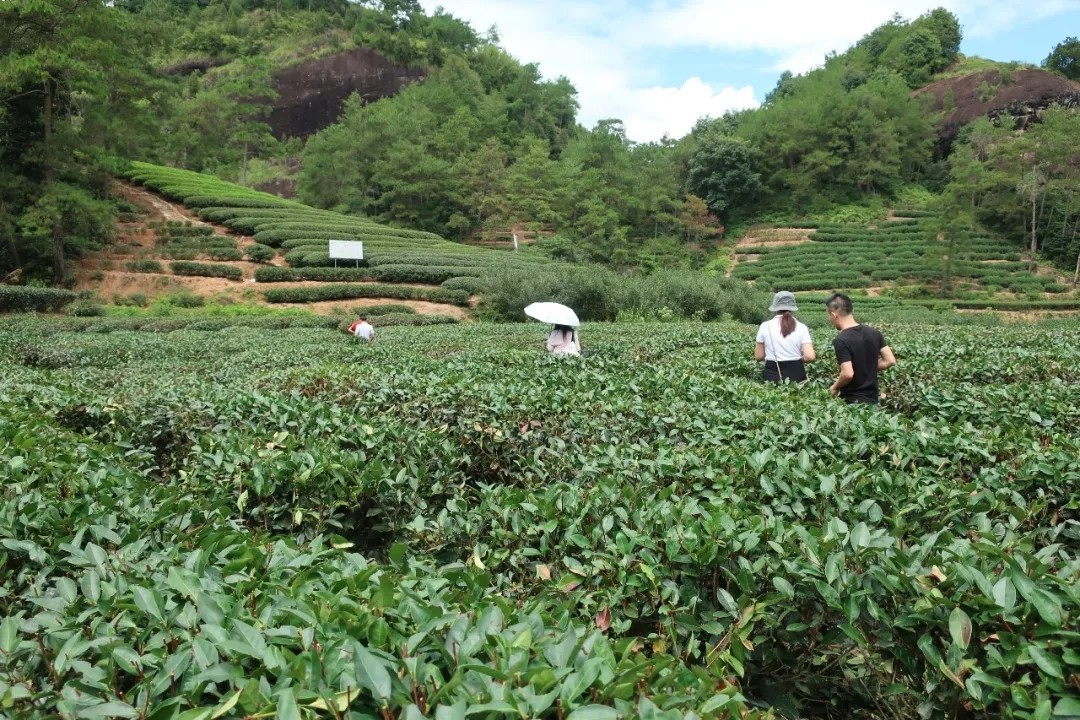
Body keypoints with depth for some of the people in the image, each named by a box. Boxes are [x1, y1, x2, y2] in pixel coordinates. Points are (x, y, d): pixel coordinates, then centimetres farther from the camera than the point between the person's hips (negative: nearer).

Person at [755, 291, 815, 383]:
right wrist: (798, 359, 9)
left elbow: (758, 357, 1)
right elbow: (810, 357, -11)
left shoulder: (765, 326, -3)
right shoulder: (801, 328, -2)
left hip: (772, 376, 0)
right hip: (796, 375, 1)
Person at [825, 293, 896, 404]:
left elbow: (848, 374, -26)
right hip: (872, 398, 7)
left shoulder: (841, 341, -20)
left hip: (851, 401, -7)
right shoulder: (874, 333, 2)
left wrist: (835, 387, -8)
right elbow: (890, 361, 4)